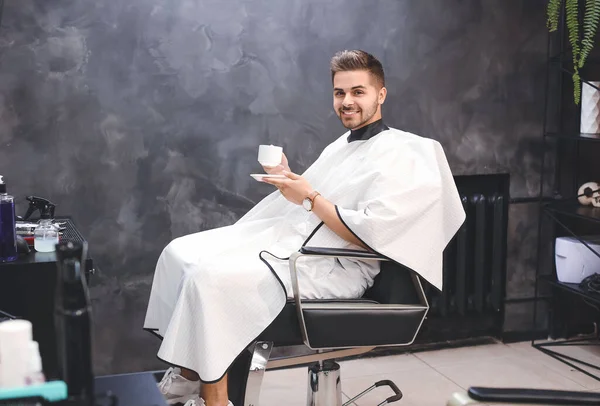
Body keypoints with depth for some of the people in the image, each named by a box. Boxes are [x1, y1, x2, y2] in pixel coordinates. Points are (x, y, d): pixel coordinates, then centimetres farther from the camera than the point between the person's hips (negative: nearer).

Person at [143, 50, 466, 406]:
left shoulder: (398, 155, -10)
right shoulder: (342, 145, 19)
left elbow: (368, 236, -21)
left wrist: (310, 197, -15)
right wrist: (288, 179, 2)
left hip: (330, 268, -10)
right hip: (287, 241, 10)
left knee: (209, 278, -26)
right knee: (180, 253, 1)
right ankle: (189, 374, 2)